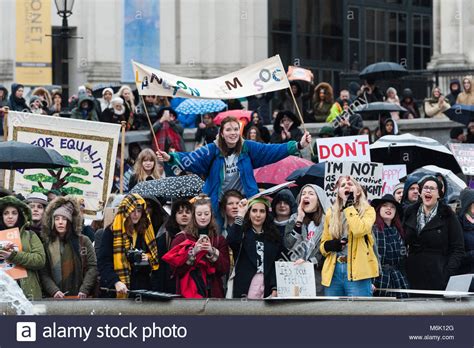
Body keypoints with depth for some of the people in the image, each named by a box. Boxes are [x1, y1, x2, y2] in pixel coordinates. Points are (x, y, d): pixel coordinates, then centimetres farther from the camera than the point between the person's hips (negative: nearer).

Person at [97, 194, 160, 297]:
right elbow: (103, 262, -9)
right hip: (117, 291, -5)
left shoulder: (145, 232, 14)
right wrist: (116, 282, -23)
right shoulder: (111, 232, -2)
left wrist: (148, 259, 1)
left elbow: (155, 259, 25)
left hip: (142, 288, 5)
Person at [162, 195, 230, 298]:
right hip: (188, 292, -2)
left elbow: (225, 269, 3)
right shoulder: (182, 238, 5)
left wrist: (213, 252, -12)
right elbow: (176, 269, -3)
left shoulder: (219, 239, 11)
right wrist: (193, 252, -15)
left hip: (213, 293, 2)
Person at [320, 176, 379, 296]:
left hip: (357, 270, -4)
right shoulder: (331, 213, 15)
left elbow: (359, 230, -18)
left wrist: (349, 206, -7)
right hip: (333, 271, 4)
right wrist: (329, 245, -3)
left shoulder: (367, 210, 4)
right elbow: (323, 245, 21)